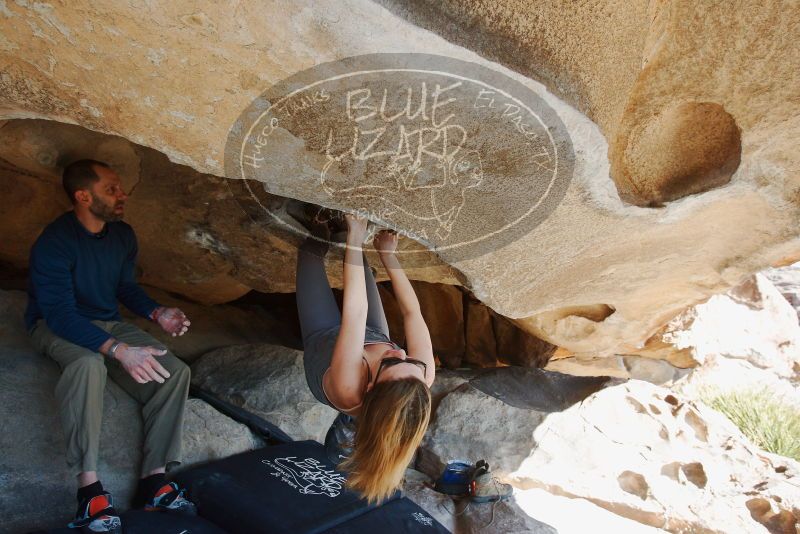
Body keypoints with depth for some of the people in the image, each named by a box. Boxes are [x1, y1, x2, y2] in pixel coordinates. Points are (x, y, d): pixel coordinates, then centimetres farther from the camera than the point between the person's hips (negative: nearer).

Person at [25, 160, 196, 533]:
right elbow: (60, 313, -29)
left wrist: (157, 313, -9)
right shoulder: (54, 243, -22)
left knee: (175, 371, -16)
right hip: (56, 327, -6)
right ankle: (89, 488, -34)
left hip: (108, 323, 6)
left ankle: (153, 480, -16)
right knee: (88, 363, -41)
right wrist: (119, 350, -42)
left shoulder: (123, 235, -1)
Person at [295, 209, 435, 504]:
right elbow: (412, 311, -30)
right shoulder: (423, 379, -40)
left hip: (323, 338, -2)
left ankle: (321, 231, 38)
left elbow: (355, 311, -49)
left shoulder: (348, 388, -50)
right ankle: (344, 237, 43)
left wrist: (355, 239, -43)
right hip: (376, 335, 3)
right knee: (360, 261, 12)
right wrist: (388, 254, -24)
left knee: (312, 251, 7)